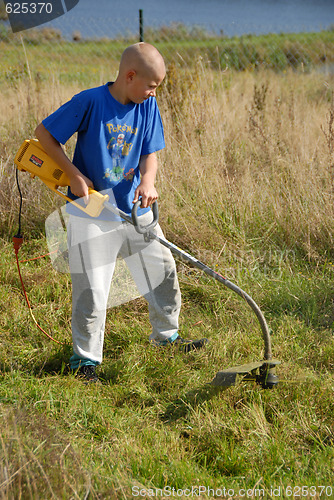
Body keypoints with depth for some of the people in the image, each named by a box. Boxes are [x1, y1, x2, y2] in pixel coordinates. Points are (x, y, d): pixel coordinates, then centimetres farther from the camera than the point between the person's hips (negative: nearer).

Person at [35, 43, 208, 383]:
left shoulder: (148, 106, 0)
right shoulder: (90, 101, -16)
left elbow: (150, 153, 2)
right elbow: (43, 133, -10)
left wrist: (147, 181, -20)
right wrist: (74, 175, -15)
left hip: (134, 207, 5)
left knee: (162, 270, 12)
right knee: (91, 290, -1)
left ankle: (167, 335, 33)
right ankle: (85, 357, 16)